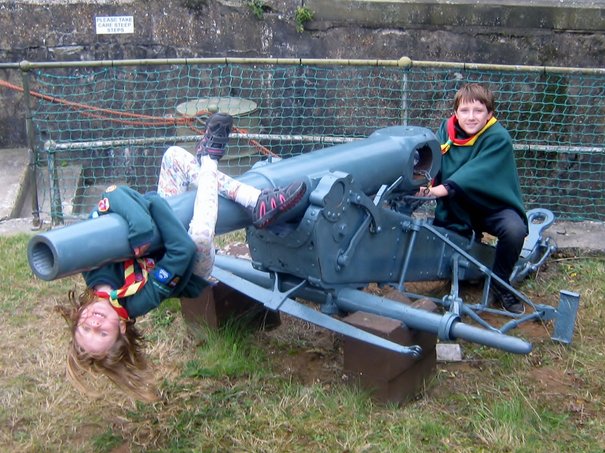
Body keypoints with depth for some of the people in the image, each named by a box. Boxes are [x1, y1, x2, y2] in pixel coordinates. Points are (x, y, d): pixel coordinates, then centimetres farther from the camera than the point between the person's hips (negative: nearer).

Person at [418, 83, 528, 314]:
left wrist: (442, 189, -46)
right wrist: (424, 181, -37)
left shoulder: (498, 138, -21)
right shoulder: (446, 130, -5)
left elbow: (474, 174, -34)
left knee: (515, 229, -32)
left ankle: (500, 284, -6)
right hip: (458, 207, 4)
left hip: (492, 205, -4)